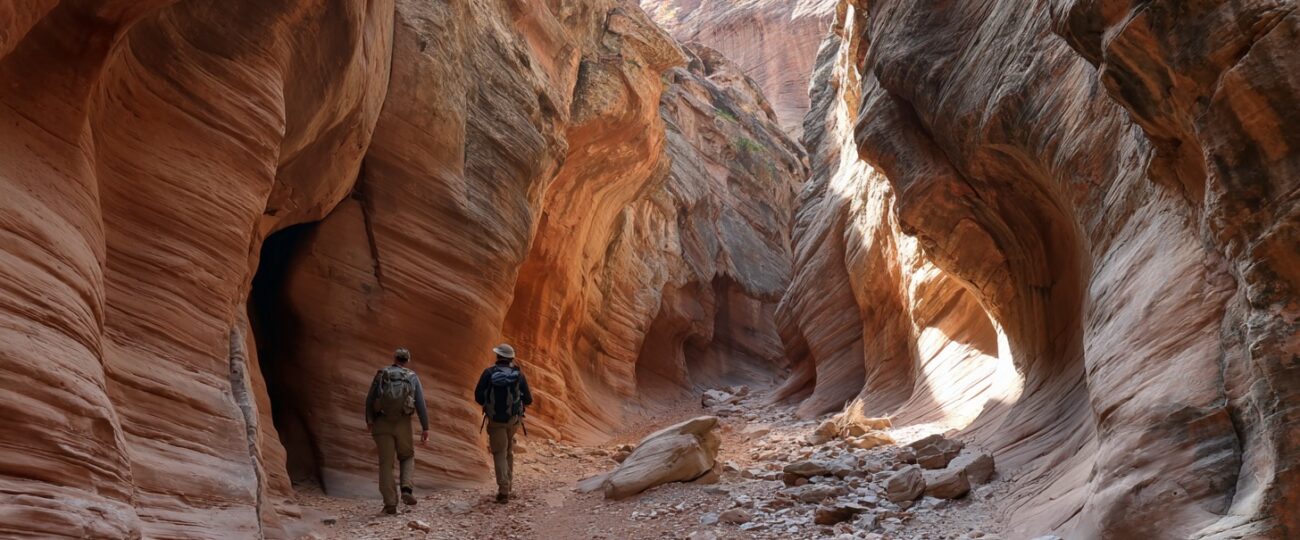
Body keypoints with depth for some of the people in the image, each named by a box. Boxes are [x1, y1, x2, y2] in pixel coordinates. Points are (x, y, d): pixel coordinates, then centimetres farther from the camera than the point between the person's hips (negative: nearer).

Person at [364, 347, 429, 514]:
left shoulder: (381, 374, 7)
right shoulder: (412, 377, 6)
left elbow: (370, 399, -1)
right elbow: (420, 404, -2)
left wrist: (369, 421, 8)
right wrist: (425, 428, -2)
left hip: (382, 422, 0)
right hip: (403, 423, 0)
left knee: (386, 463, 5)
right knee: (407, 457, 21)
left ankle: (390, 503, -1)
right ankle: (406, 488, -3)